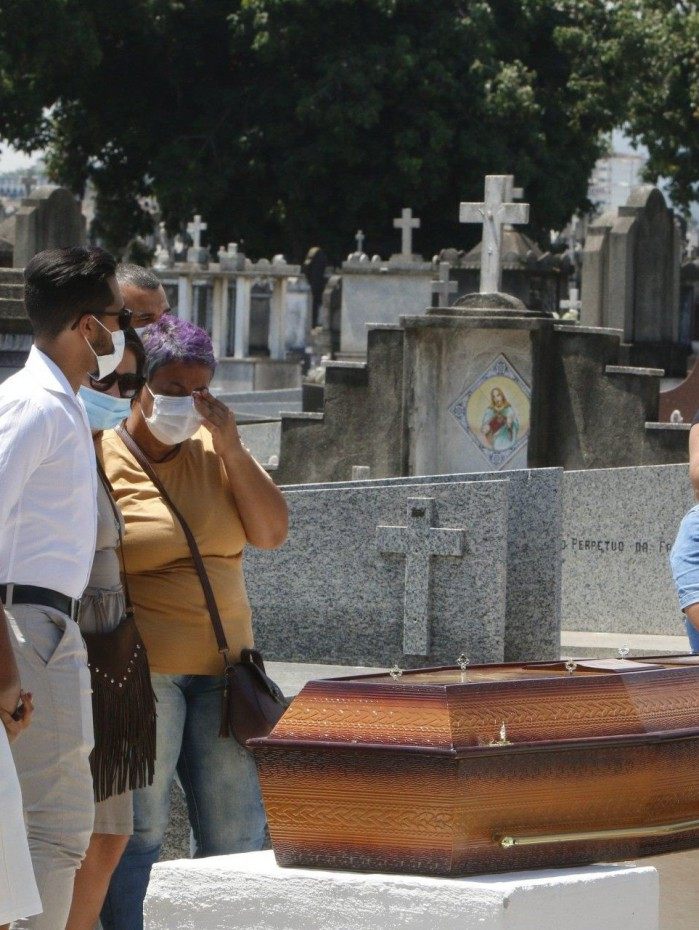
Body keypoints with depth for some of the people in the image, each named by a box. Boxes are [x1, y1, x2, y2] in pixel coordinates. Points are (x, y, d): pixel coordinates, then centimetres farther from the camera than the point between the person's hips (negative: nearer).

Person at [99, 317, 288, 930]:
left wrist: (231, 448, -7)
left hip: (220, 665, 6)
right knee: (139, 831, -4)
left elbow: (272, 532, 3)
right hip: (143, 668, -6)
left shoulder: (214, 452, 11)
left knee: (237, 834, 7)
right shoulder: (102, 460, -6)